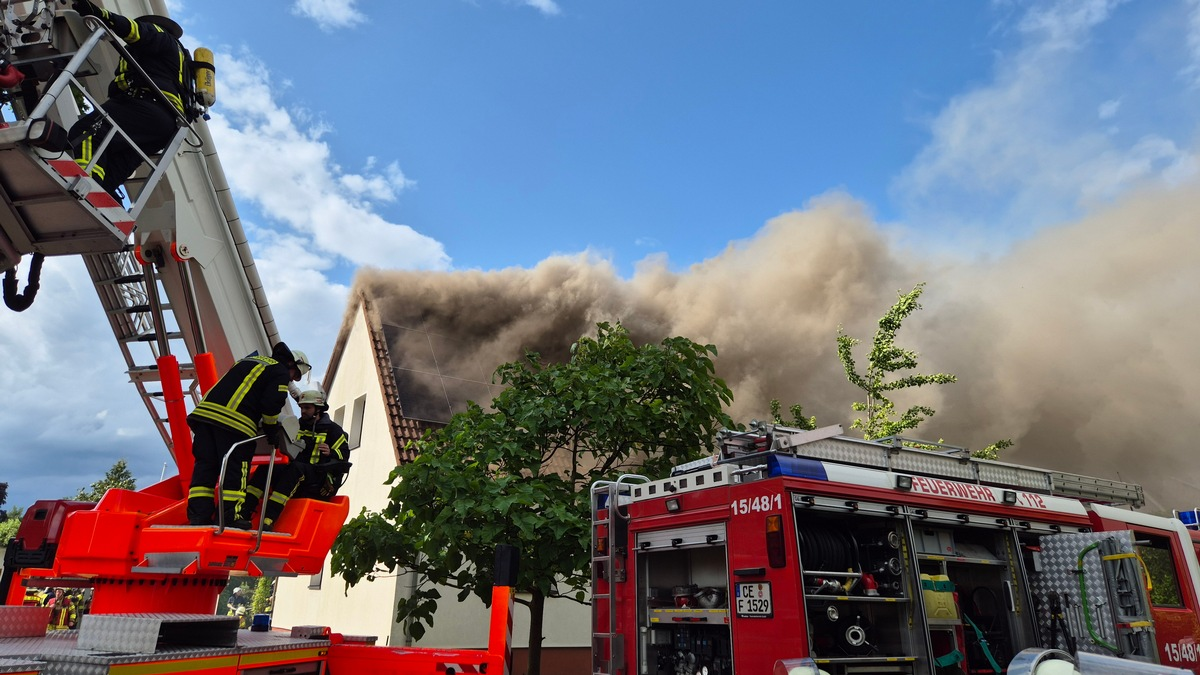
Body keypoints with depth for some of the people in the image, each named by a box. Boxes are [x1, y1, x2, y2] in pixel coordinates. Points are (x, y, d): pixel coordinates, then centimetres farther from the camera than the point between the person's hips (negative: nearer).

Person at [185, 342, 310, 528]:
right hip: (234, 422, -8)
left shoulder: (250, 360, 32)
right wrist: (272, 431, 9)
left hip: (204, 412, 8)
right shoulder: (281, 373, 6)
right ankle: (232, 517, -1)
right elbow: (271, 404, -7)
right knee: (236, 470, -1)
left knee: (205, 466, 8)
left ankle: (198, 517, 4)